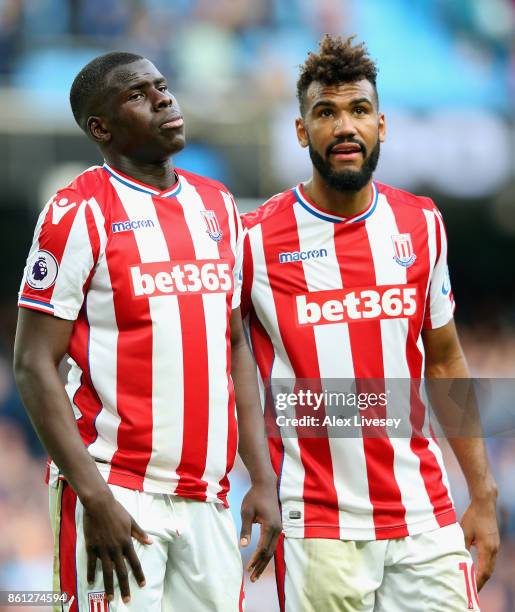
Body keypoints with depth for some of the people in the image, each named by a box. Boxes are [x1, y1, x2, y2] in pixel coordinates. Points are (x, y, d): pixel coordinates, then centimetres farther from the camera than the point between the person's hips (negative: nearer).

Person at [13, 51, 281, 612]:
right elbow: (34, 364, -9)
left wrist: (263, 478, 8)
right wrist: (96, 498, -16)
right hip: (118, 493, -6)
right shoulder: (80, 212, -6)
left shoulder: (217, 205, 13)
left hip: (207, 501, 6)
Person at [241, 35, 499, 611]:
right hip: (317, 524, -3)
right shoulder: (255, 239, -4)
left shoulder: (421, 224, 7)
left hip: (426, 518, 3)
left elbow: (445, 363, 14)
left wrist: (484, 496, 10)